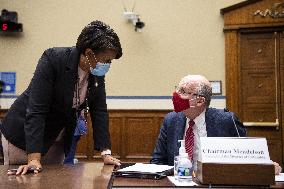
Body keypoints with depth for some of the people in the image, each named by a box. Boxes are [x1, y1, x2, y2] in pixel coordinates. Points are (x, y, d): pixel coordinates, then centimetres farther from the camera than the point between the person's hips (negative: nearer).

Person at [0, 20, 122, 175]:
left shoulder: (98, 73, -9)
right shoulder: (52, 59, -27)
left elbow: (99, 111, -5)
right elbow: (36, 109, -30)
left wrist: (106, 153, -14)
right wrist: (34, 159, -35)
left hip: (58, 141, 6)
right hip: (23, 132, -5)